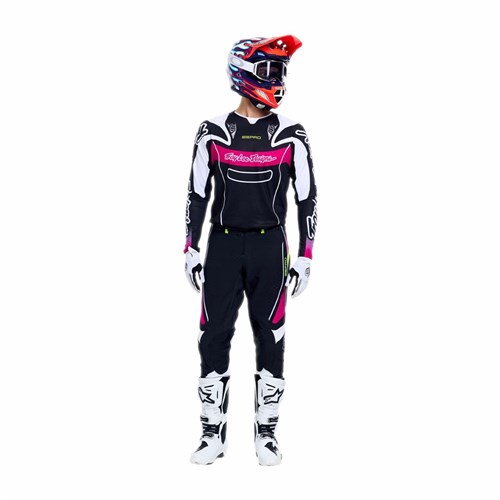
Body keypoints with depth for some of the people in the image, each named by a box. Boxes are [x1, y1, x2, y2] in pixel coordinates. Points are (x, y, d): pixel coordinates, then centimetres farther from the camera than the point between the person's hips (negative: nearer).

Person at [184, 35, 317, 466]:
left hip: (269, 247, 0)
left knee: (270, 338, 3)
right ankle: (214, 433, 10)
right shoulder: (213, 134, 0)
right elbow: (198, 194, 6)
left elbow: (307, 198, 1)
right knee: (215, 337, 0)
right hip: (223, 244, 1)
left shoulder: (290, 136, -1)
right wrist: (191, 251, 2)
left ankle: (266, 433, 13)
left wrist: (305, 257, -3)